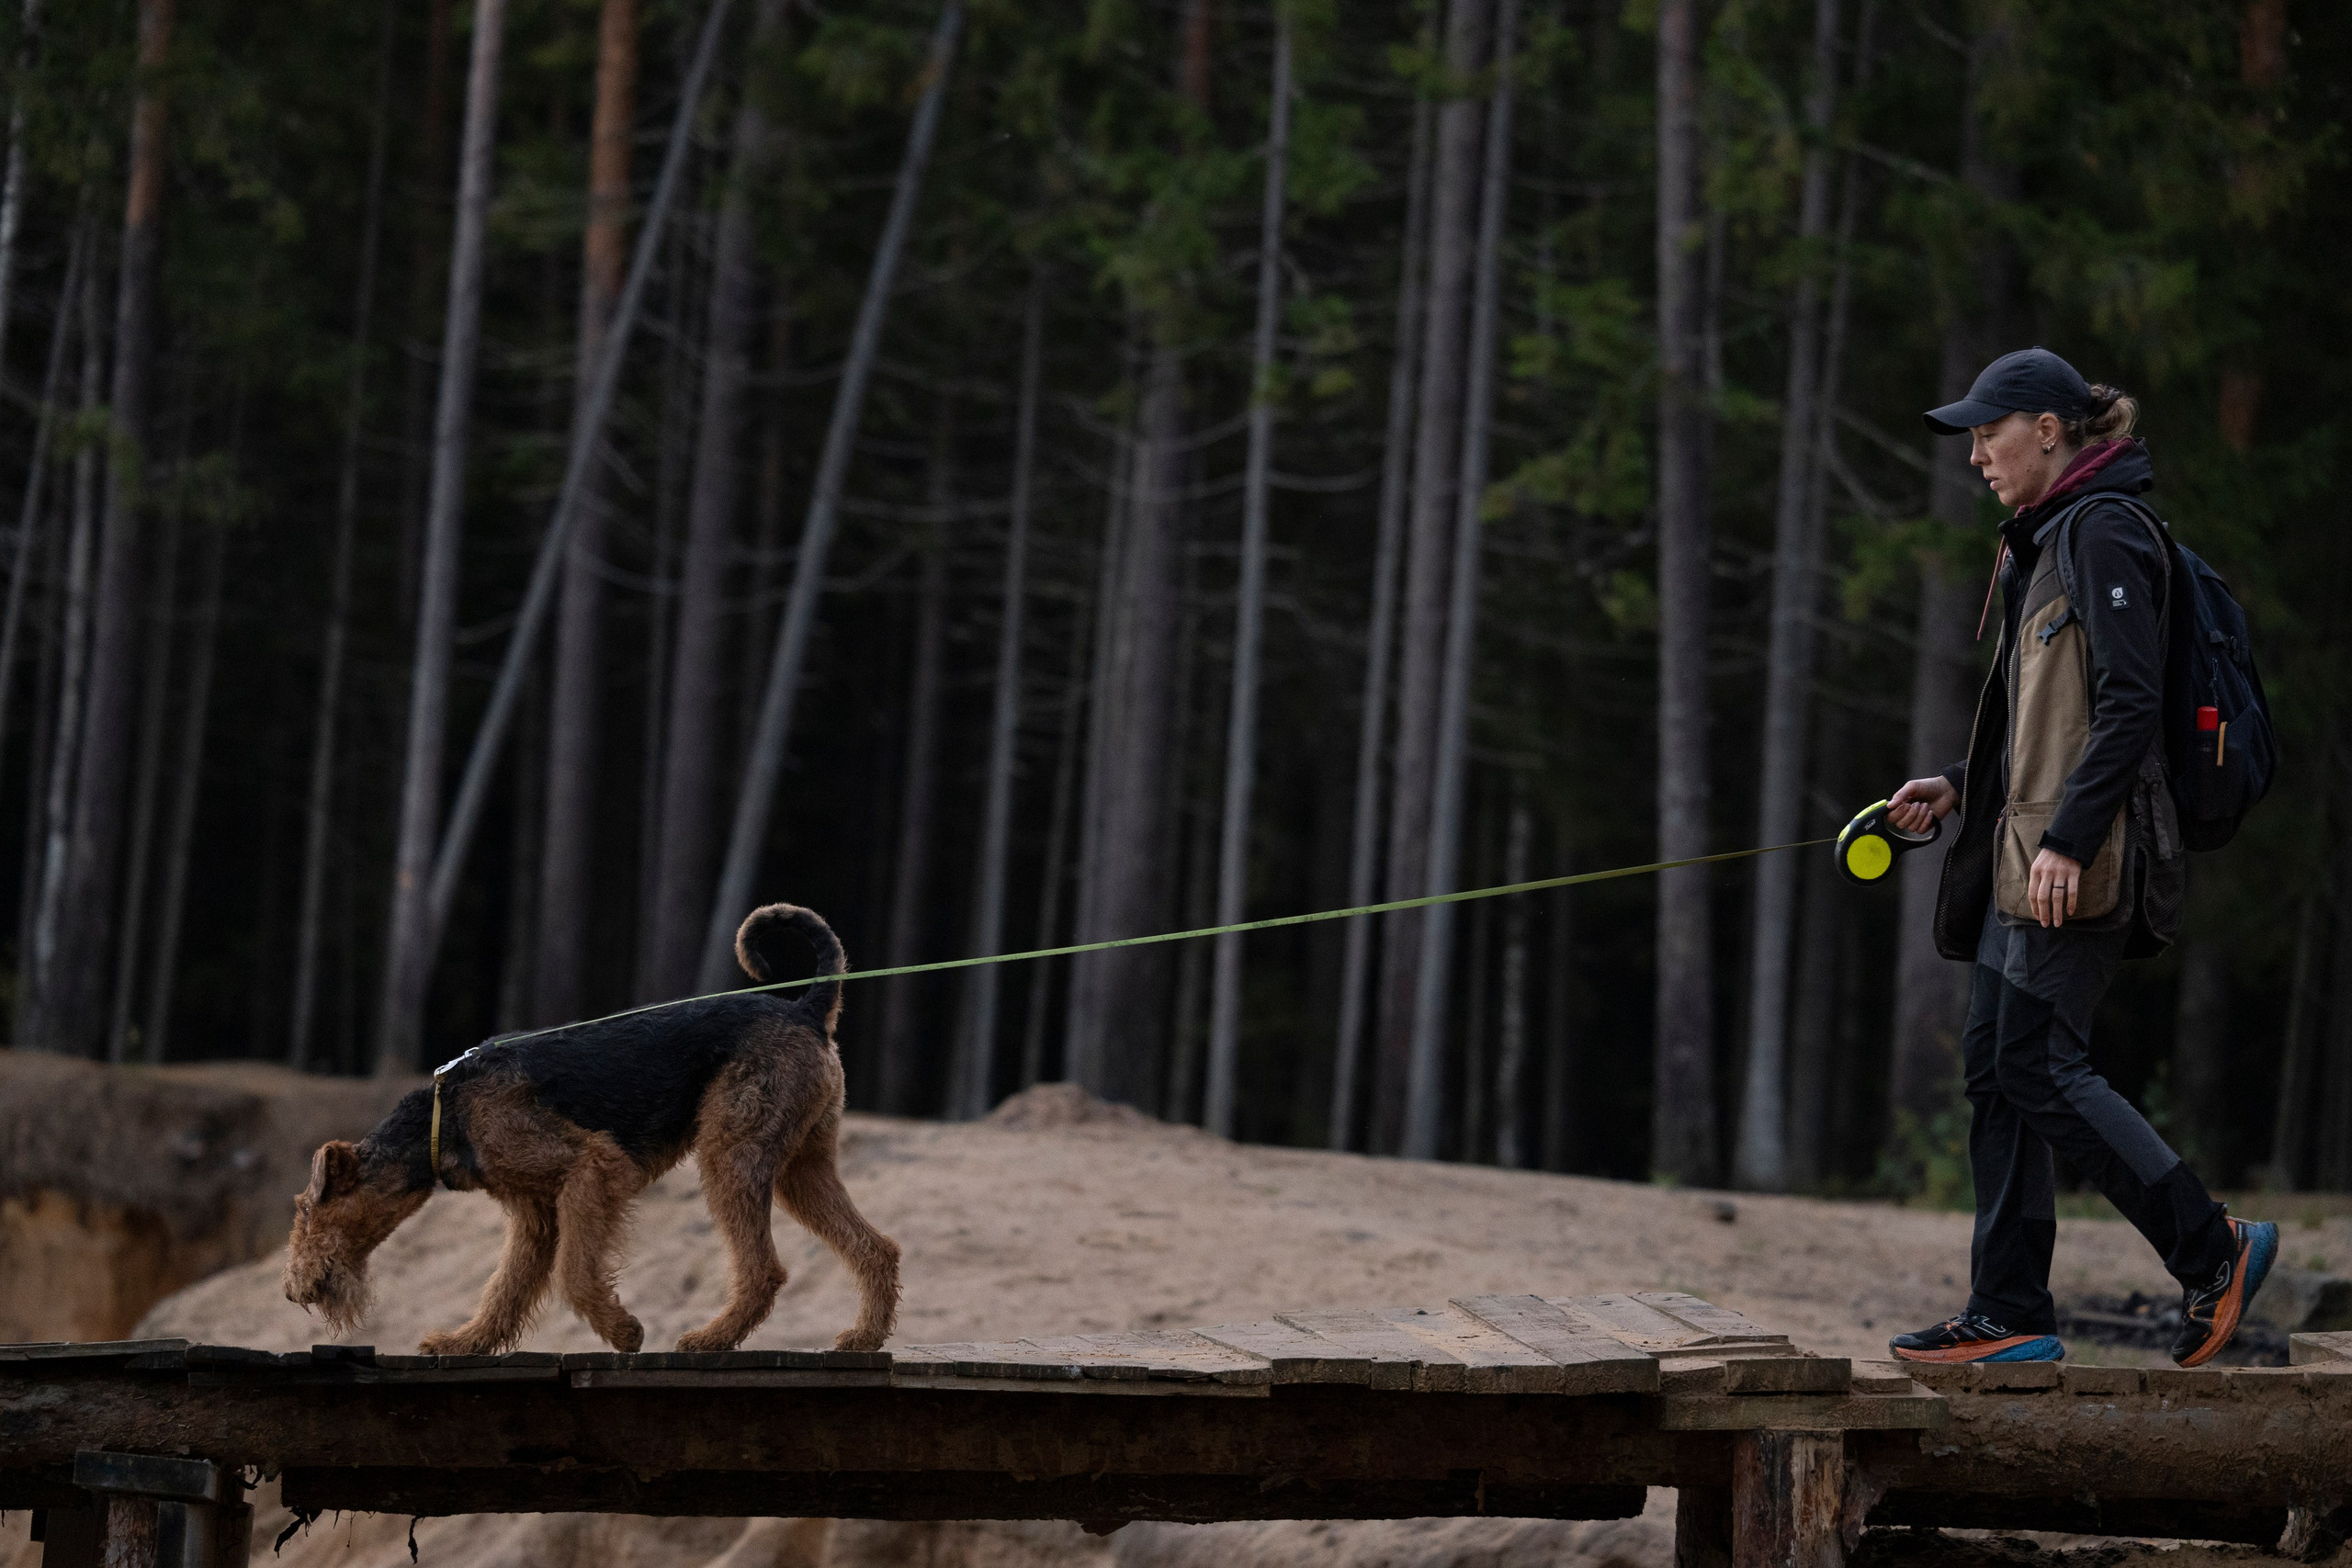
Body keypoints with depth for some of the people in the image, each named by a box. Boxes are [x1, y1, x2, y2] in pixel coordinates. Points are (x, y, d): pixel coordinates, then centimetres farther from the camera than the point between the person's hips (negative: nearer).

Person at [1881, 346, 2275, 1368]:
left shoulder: (2104, 535, -12)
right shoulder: (2043, 542, 20)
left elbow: (2130, 708, -19)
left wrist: (2067, 842, -24)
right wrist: (1959, 788, 15)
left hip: (2082, 858, -10)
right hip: (2025, 847, 10)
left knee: (2039, 1069, -11)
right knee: (1994, 1065, 6)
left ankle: (2212, 1250, -3)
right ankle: (2010, 1313, 7)